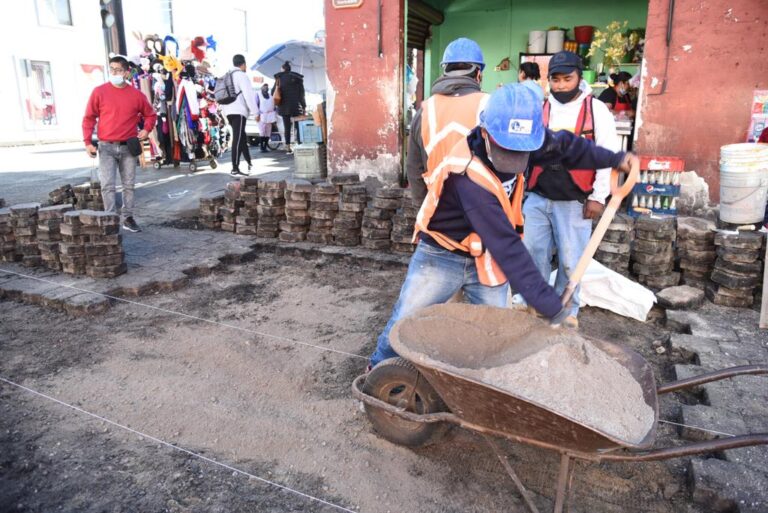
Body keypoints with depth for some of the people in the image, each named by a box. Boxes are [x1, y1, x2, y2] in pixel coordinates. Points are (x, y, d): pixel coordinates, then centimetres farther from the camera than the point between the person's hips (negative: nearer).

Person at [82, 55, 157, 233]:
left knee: (129, 185, 8)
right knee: (108, 186, -7)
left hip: (128, 147, 2)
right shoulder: (99, 92, -1)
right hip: (106, 147, -2)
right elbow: (89, 118, 3)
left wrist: (146, 129, -1)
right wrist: (88, 142, -4)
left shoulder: (136, 94, 4)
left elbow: (150, 114, 18)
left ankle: (127, 218, 19)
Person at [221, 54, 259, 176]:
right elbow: (249, 94, -13)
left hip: (228, 111, 9)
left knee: (242, 137, 17)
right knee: (238, 139, -12)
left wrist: (223, 110, 21)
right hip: (238, 111, -9)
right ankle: (235, 168, -17)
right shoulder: (241, 75, -5)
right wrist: (255, 111, -12)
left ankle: (249, 162, 24)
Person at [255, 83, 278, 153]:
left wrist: (275, 115, 10)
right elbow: (256, 105, -3)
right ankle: (262, 148, -8)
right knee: (262, 132, -10)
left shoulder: (270, 95, 17)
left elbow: (273, 105, 18)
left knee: (268, 132, 3)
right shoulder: (258, 94, 3)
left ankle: (265, 147, 9)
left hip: (270, 115, 5)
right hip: (262, 116, -5)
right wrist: (257, 114, -13)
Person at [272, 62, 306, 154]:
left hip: (284, 107, 1)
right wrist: (304, 106, 3)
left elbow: (273, 93, 3)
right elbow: (301, 94, -1)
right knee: (298, 127, 4)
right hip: (295, 106, -1)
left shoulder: (279, 78, 2)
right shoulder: (297, 78, 1)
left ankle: (288, 147, 2)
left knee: (287, 128, 5)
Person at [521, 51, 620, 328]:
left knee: (570, 261, 6)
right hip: (537, 197, 3)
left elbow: (609, 155, -3)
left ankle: (567, 311, 24)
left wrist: (598, 197, -7)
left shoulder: (596, 109, -1)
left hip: (574, 201, -3)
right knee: (533, 253, 7)